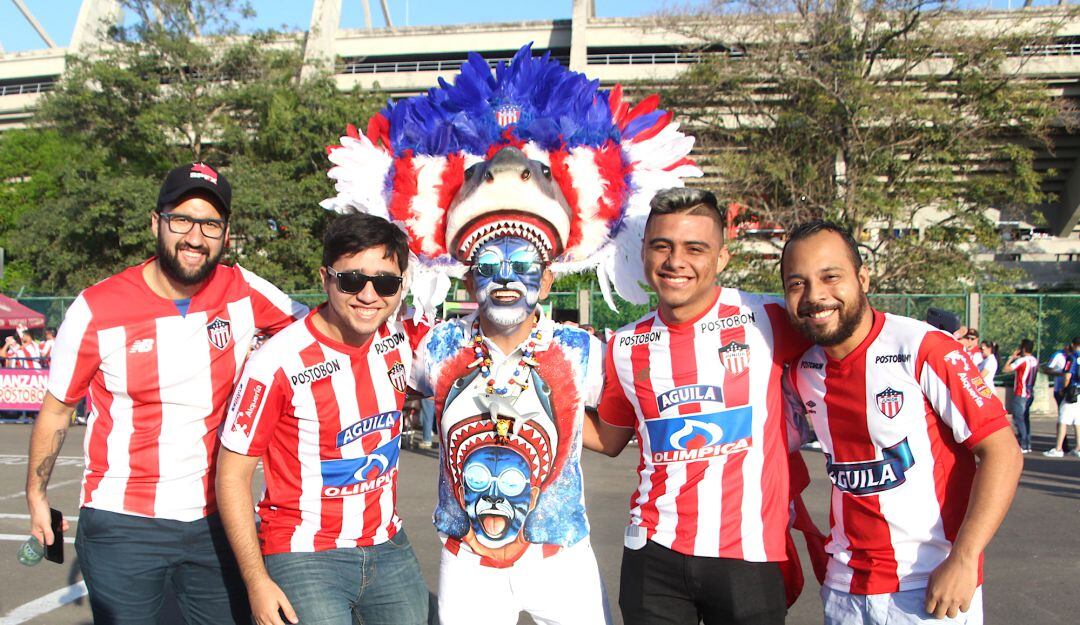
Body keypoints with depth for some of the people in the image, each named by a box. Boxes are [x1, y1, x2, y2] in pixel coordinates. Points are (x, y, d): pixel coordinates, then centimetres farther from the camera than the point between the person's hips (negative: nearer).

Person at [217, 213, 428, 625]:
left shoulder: (399, 339, -2)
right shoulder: (278, 362, -18)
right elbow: (232, 472, -12)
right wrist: (257, 581, -14)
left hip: (389, 547, 6)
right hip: (305, 559, -5)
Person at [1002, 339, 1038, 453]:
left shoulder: (1022, 360, -16)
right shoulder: (1035, 361, 10)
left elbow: (1005, 369, -18)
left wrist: (1012, 357, -7)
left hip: (1020, 394, -8)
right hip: (1030, 393, 8)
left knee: (1018, 419, -6)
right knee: (1025, 418, 13)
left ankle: (1023, 446, -9)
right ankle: (1028, 445, 14)